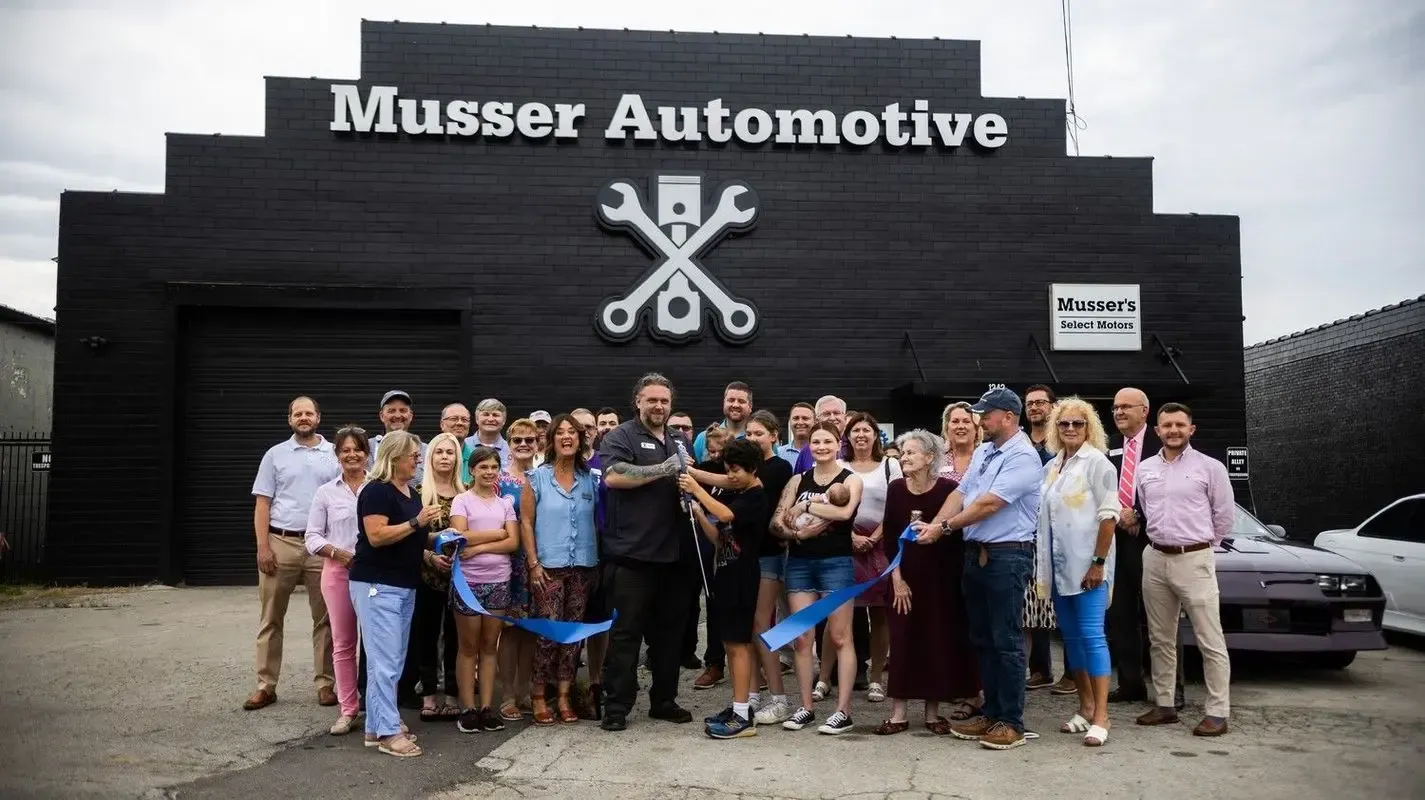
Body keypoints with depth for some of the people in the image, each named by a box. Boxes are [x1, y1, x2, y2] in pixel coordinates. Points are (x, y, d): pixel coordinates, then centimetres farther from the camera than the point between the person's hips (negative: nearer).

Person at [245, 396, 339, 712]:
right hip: (280, 543, 0)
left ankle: (325, 683, 12)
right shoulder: (275, 455, 6)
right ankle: (266, 685, 13)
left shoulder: (334, 455, 6)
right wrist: (263, 546, -6)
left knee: (324, 617, 4)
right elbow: (262, 504, 3)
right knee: (271, 618, 5)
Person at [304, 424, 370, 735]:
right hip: (338, 571, 2)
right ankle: (348, 709, 17)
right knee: (343, 643, 7)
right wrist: (337, 552, -12)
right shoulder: (326, 492, 6)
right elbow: (312, 537, 4)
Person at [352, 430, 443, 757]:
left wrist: (436, 538, 7)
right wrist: (416, 523, -21)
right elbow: (377, 536, -22)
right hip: (377, 585, -9)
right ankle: (388, 732, -5)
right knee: (385, 660, -8)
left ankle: (376, 725, 19)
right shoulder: (376, 491, -13)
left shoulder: (412, 493, 15)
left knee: (394, 660, 11)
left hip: (405, 586, 9)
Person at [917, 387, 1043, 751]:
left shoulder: (1023, 457, -13)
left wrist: (944, 527, -15)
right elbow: (960, 494, 8)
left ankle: (1011, 722, 8)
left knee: (1006, 641, -2)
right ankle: (991, 713, 24)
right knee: (982, 639, 14)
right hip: (976, 554, 9)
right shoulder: (982, 452, 14)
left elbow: (989, 504, -19)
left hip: (1007, 556, -9)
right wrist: (933, 525, -7)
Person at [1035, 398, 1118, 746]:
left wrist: (1098, 562, -17)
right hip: (1059, 565, 7)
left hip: (1086, 564, -7)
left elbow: (1108, 516, -12)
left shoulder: (1096, 462, -7)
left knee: (1091, 636, -8)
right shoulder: (1051, 467, 13)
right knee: (1071, 636, 10)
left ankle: (1101, 716, -4)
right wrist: (1041, 561, 12)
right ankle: (1086, 707, 20)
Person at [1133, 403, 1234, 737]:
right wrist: (1161, 537, 14)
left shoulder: (1210, 467, -4)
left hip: (1194, 560, -5)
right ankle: (1165, 705, 20)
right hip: (1155, 559, 5)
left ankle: (1217, 712, 3)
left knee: (1210, 641, -2)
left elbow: (1225, 516, 2)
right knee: (1161, 639, 11)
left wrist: (1201, 545, 8)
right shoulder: (1145, 469, 9)